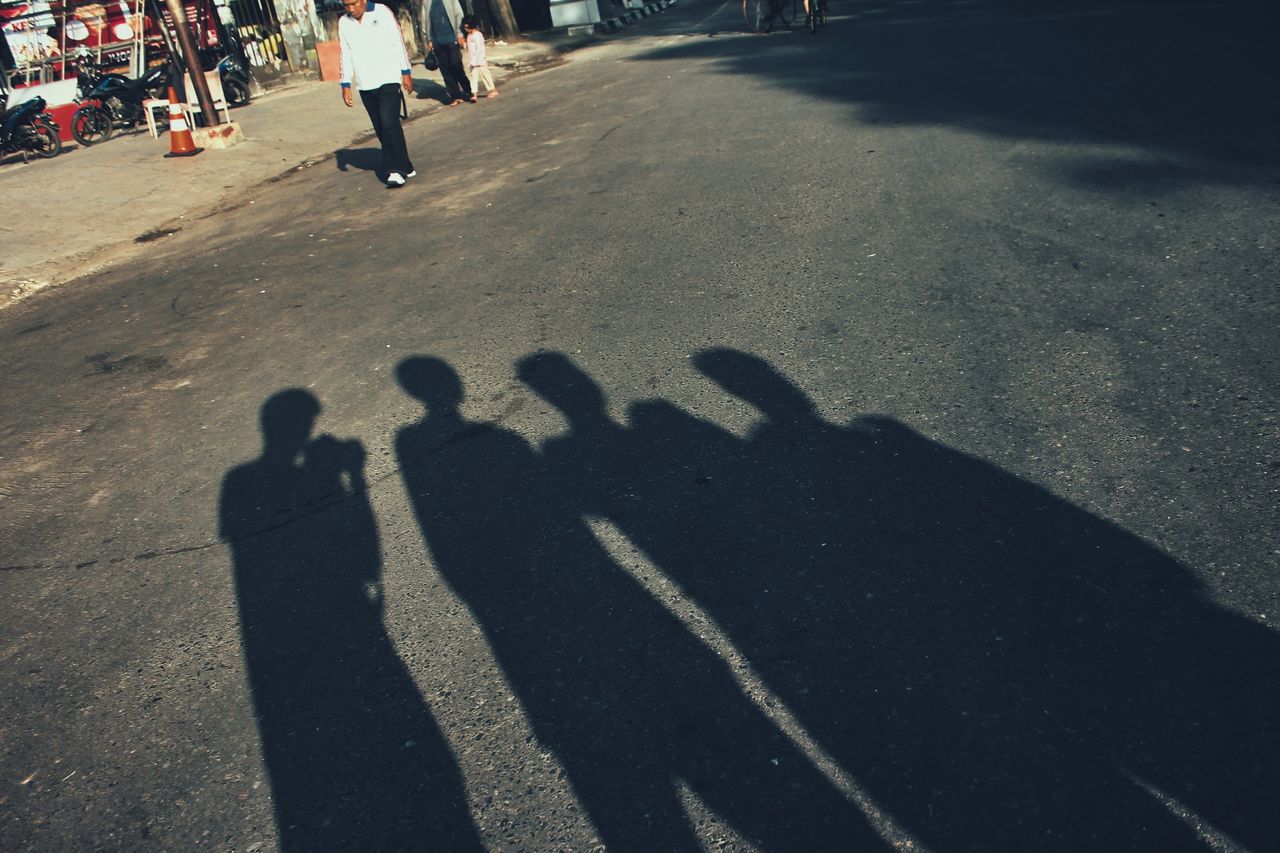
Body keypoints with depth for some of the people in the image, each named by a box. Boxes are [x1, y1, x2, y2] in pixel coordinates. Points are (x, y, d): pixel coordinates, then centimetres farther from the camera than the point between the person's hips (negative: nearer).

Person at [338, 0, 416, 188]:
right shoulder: (343, 23, 9)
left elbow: (398, 42, -1)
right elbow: (346, 55, 11)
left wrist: (406, 72, -6)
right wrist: (346, 85, 6)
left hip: (388, 79, -5)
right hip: (365, 86, 5)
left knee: (389, 123, -17)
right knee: (381, 130, 3)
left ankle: (397, 170, -15)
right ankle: (404, 168, 11)